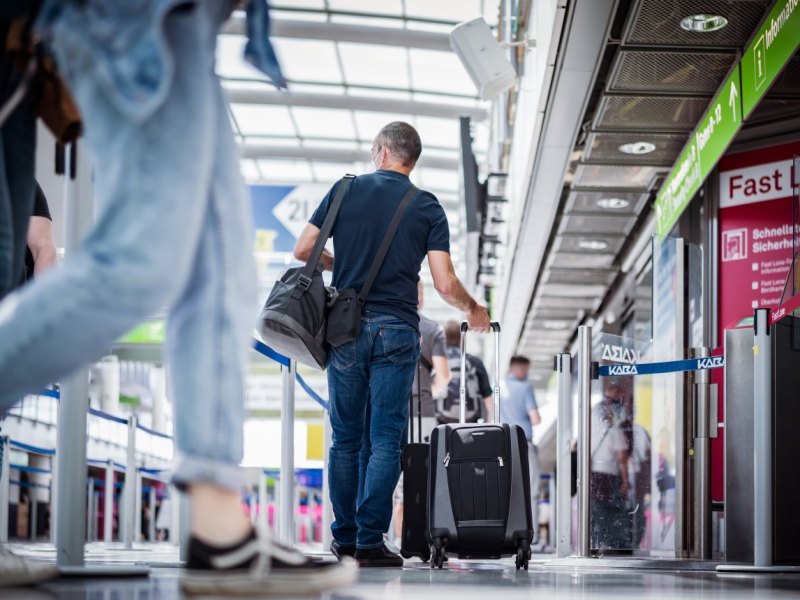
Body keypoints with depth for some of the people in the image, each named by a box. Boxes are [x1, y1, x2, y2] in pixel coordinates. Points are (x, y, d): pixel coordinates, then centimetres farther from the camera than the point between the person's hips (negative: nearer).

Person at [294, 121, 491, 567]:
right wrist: (473, 309, 15)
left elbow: (303, 251, 4)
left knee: (346, 439, 11)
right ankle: (370, 542, -7)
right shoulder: (427, 207, 3)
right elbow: (445, 284, -5)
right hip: (396, 331, -2)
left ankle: (344, 539, 16)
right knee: (385, 441, -1)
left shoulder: (346, 190, 6)